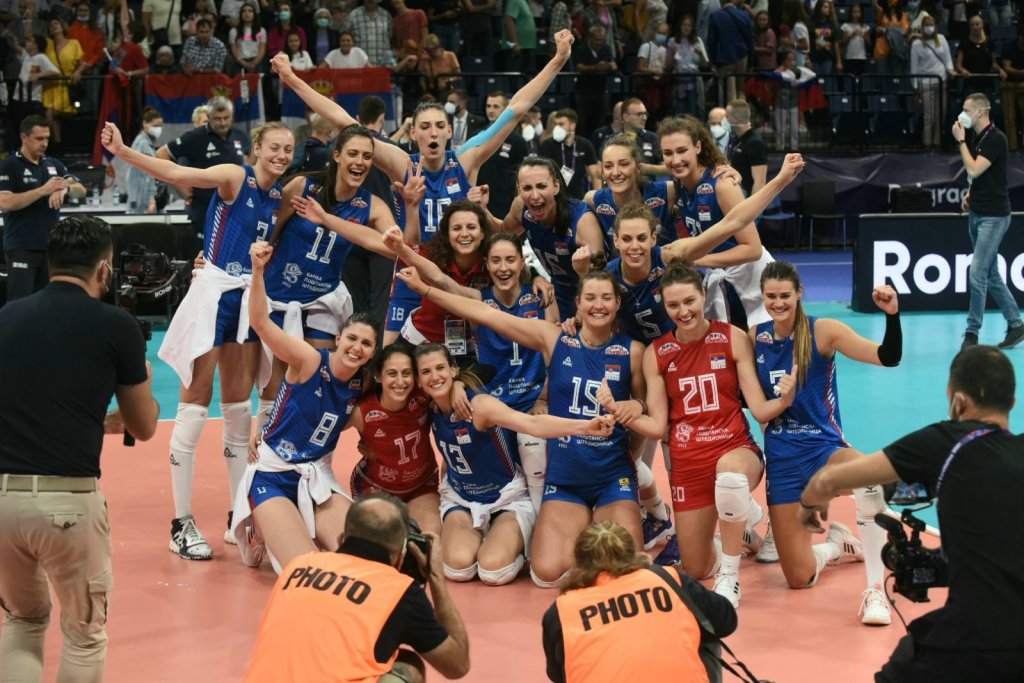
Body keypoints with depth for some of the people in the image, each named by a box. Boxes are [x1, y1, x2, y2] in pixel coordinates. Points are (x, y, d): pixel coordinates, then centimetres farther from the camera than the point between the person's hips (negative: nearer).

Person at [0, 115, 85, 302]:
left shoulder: (54, 164, 12)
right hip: (22, 248, -5)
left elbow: (81, 190, 5)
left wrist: (65, 188, -18)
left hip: (51, 246, 6)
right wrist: (42, 190, -22)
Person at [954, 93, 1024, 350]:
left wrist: (961, 141, -13)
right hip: (976, 214, 9)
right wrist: (969, 194, 10)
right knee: (991, 275, 11)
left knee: (978, 272, -11)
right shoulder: (975, 137, 10)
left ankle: (972, 332, -5)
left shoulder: (996, 139, -15)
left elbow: (974, 170, -22)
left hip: (994, 216, -9)